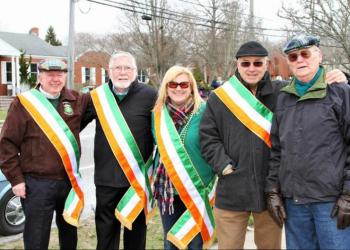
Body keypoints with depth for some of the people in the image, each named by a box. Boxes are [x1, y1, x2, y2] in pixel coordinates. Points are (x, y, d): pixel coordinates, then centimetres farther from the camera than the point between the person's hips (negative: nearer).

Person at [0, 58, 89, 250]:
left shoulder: (76, 100, 5)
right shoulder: (23, 103, -6)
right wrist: (16, 179, -7)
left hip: (70, 180, 4)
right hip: (37, 183, -4)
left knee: (69, 233, 21)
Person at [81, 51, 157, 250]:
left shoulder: (149, 95, -7)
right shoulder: (97, 97, 4)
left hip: (138, 177, -2)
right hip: (106, 177, 3)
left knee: (136, 229, 15)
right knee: (106, 232, 15)